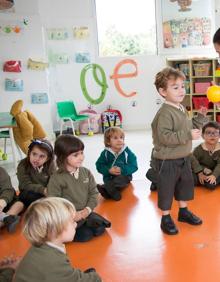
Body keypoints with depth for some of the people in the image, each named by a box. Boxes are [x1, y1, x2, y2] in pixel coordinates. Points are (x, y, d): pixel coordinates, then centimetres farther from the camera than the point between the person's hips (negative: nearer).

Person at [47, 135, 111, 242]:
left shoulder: (86, 172, 2)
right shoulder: (56, 178, -14)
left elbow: (93, 193, 5)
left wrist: (87, 210, -11)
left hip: (86, 213, 5)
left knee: (100, 229, -14)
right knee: (85, 236, -21)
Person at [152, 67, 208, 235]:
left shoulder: (182, 109, 8)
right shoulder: (165, 113, -22)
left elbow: (189, 128, 19)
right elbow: (164, 136, -30)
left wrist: (200, 118, 6)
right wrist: (188, 135, -29)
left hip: (184, 158, 9)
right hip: (168, 160, -9)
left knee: (186, 184, 21)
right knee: (167, 188, 5)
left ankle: (184, 211, 40)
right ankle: (166, 218, 22)